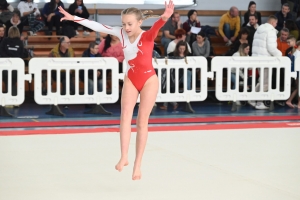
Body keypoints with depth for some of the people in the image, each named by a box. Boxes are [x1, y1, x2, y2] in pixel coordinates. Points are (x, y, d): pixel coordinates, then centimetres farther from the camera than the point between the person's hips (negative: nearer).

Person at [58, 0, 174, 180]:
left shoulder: (147, 36, -19)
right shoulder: (122, 33, -5)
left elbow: (156, 27, -41)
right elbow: (98, 26, -2)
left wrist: (165, 17, -63)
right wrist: (73, 18, -3)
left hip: (148, 80, -4)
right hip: (131, 79, 4)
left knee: (142, 121, -1)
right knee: (125, 115, -15)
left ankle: (137, 164, 4)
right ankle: (124, 157, -21)